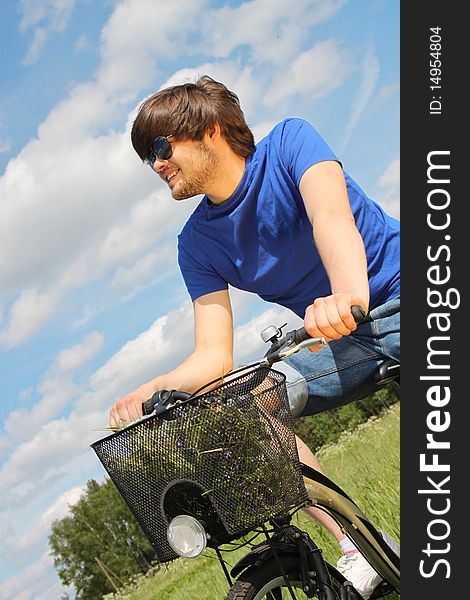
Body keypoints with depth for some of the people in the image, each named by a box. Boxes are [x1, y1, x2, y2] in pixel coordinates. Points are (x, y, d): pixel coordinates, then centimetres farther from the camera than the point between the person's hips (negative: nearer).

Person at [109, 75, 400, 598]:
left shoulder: (289, 142, -10)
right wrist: (151, 391, -21)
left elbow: (331, 214, -32)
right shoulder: (198, 243, 1)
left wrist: (349, 293, -52)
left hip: (398, 296, -4)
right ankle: (360, 547, -13)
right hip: (344, 339, 5)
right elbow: (214, 357, -3)